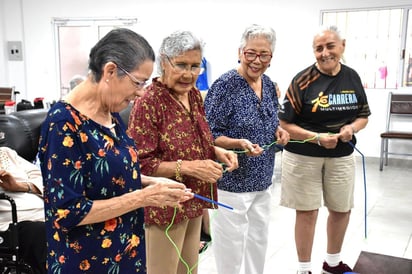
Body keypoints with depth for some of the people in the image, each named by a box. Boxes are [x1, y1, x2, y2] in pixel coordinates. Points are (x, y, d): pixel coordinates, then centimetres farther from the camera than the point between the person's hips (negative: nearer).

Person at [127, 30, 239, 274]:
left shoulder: (195, 95, 4)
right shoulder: (149, 103, -20)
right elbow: (139, 164, -22)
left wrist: (218, 152, -3)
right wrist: (187, 167, -29)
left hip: (193, 201, 8)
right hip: (165, 206, -8)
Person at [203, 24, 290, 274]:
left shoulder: (269, 85, 5)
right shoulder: (225, 85, -17)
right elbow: (209, 135, -17)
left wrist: (279, 131, -2)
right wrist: (239, 143, -32)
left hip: (262, 180, 7)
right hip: (232, 181, -7)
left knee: (259, 241, 20)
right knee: (231, 245, 7)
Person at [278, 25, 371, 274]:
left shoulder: (352, 77, 1)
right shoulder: (303, 80, -14)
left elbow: (363, 115, 10)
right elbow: (284, 125, -14)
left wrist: (352, 127, -12)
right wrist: (317, 138, -25)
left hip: (341, 156, 5)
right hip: (304, 156, -5)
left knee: (342, 209, 17)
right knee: (307, 212, 5)